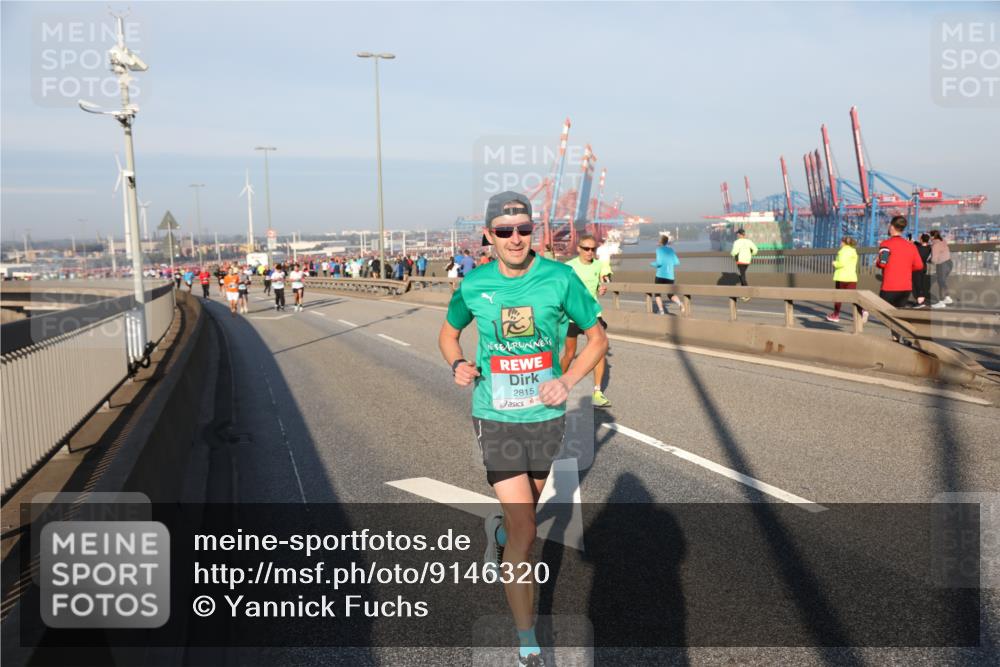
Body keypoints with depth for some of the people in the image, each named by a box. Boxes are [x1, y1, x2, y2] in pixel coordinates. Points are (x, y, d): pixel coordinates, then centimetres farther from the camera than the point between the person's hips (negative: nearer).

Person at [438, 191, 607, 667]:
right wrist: (458, 365, -9)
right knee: (524, 535, -8)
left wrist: (567, 381, -14)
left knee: (523, 516, 24)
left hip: (547, 416, 2)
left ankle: (496, 532, 62)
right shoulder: (474, 285, -6)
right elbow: (448, 332, 12)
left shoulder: (560, 278, -9)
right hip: (497, 419, -2)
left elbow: (597, 337, 1)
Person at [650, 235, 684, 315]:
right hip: (670, 276, 4)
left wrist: (652, 263, 4)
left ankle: (661, 311, -1)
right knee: (671, 294, 13)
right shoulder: (671, 250, 10)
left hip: (660, 275, -4)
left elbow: (659, 262, -14)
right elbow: (677, 263, 9)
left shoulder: (659, 250, -4)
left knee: (658, 294, 12)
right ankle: (680, 303, -17)